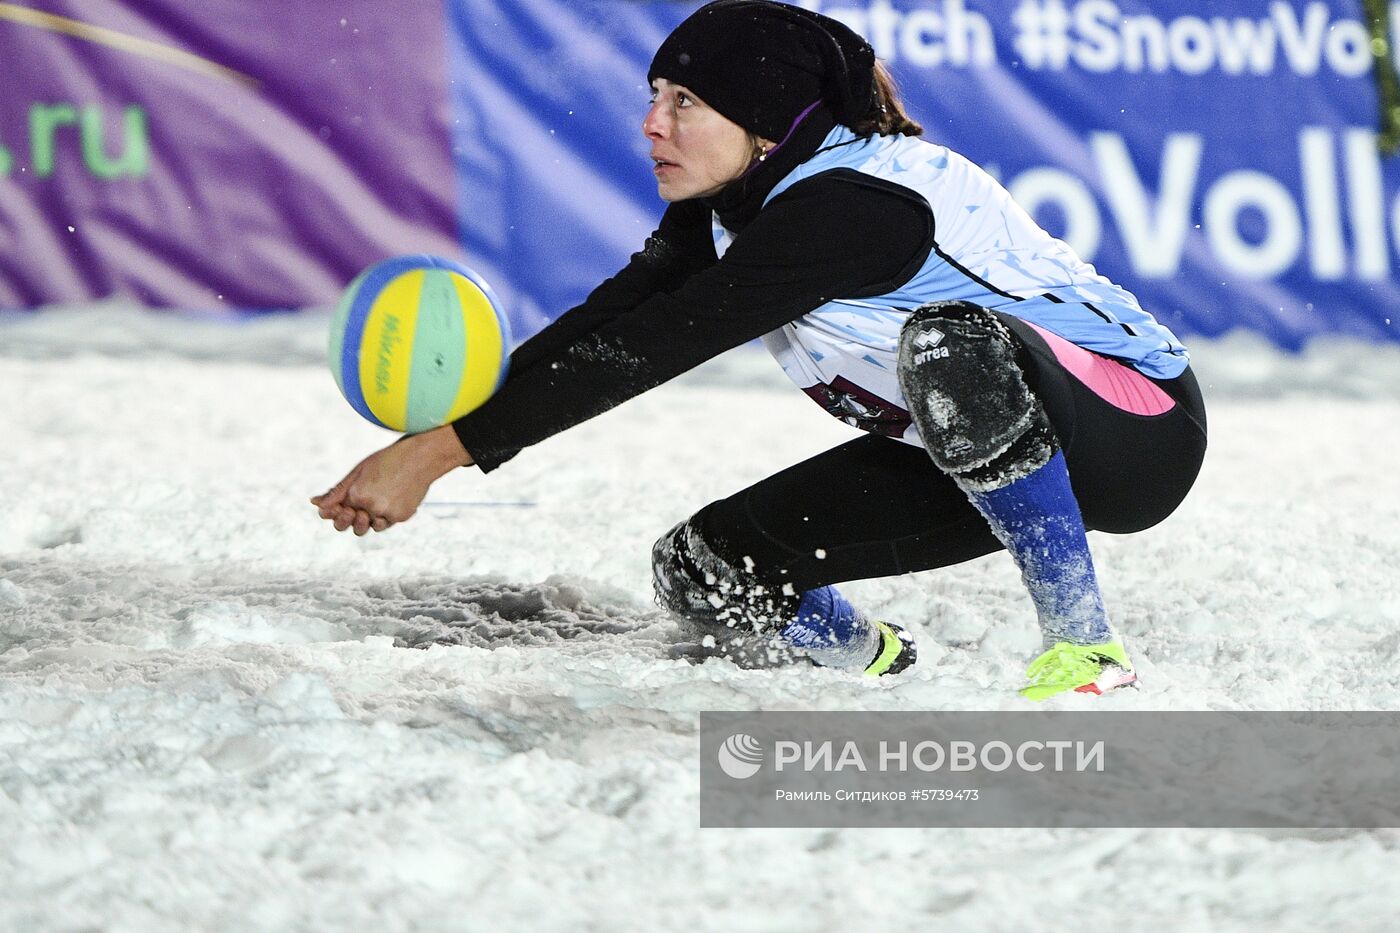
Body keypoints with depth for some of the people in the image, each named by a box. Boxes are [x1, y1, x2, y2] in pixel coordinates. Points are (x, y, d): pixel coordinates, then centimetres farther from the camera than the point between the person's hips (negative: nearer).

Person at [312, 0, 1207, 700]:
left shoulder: (848, 203, -29)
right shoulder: (725, 208, -2)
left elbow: (649, 351, -32)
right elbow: (602, 324, -9)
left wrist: (442, 453, -32)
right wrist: (437, 428, -25)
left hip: (1138, 429, -8)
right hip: (965, 453, 8)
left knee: (949, 346, -41)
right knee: (704, 567, -8)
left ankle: (1088, 653, -28)